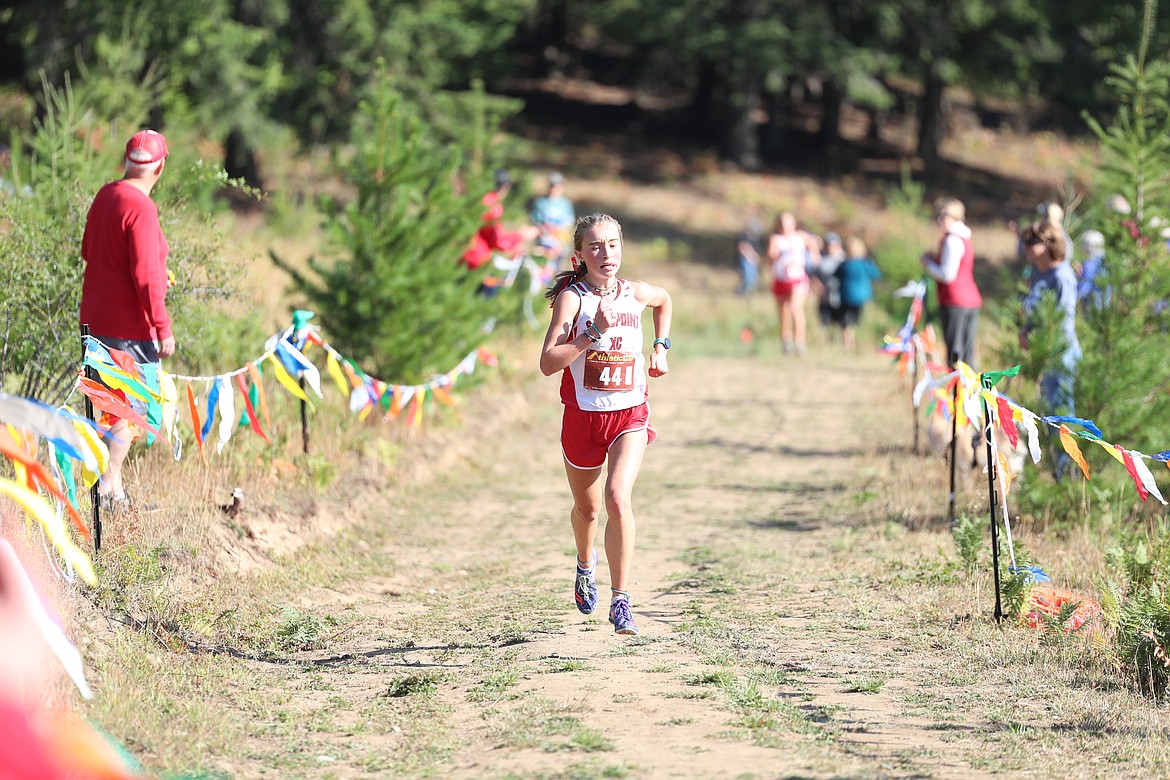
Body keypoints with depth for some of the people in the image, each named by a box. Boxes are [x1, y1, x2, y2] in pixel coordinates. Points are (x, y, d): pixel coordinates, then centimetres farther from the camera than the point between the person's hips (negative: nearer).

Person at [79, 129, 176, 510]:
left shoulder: (105, 196, 6)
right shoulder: (141, 208, -20)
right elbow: (146, 275, -23)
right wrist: (163, 329, -19)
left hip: (95, 318, 9)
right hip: (129, 328, -9)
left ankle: (112, 482, 22)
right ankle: (108, 485, -4)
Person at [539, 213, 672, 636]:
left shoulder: (635, 293, 0)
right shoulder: (572, 297, -12)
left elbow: (664, 299, 28)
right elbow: (548, 363, -23)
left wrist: (661, 345, 18)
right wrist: (594, 332, -29)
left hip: (630, 415, 1)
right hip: (583, 416, -1)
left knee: (618, 499, -22)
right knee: (587, 508, 17)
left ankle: (620, 600, -18)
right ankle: (585, 562, 52)